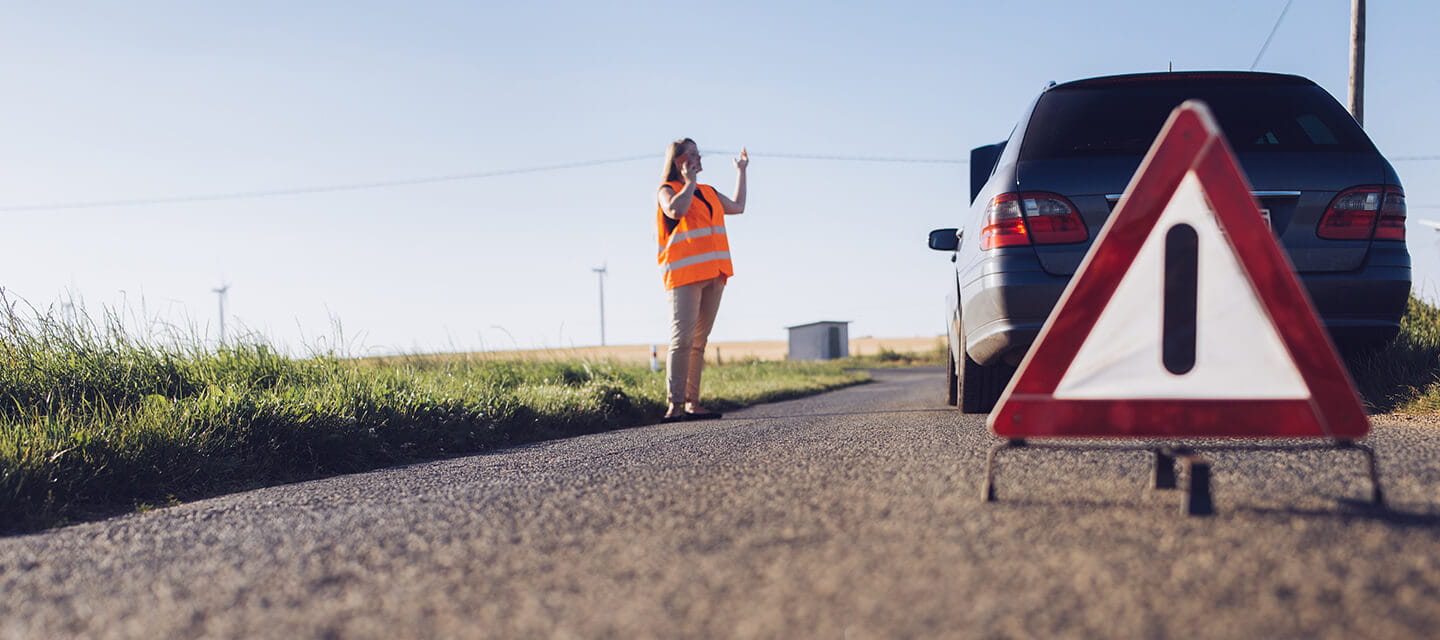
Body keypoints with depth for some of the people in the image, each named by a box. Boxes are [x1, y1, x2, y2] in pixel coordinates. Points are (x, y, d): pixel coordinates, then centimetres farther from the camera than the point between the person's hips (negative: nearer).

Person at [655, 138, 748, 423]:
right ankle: (675, 404, -17)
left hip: (713, 274, 7)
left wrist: (741, 171, 38)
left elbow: (738, 206, 35)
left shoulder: (709, 193, 24)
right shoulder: (667, 190, 3)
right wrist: (690, 181, -6)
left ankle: (692, 403, 4)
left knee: (699, 340, 4)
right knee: (682, 338, -14)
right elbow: (676, 210, -19)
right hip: (684, 274, -7)